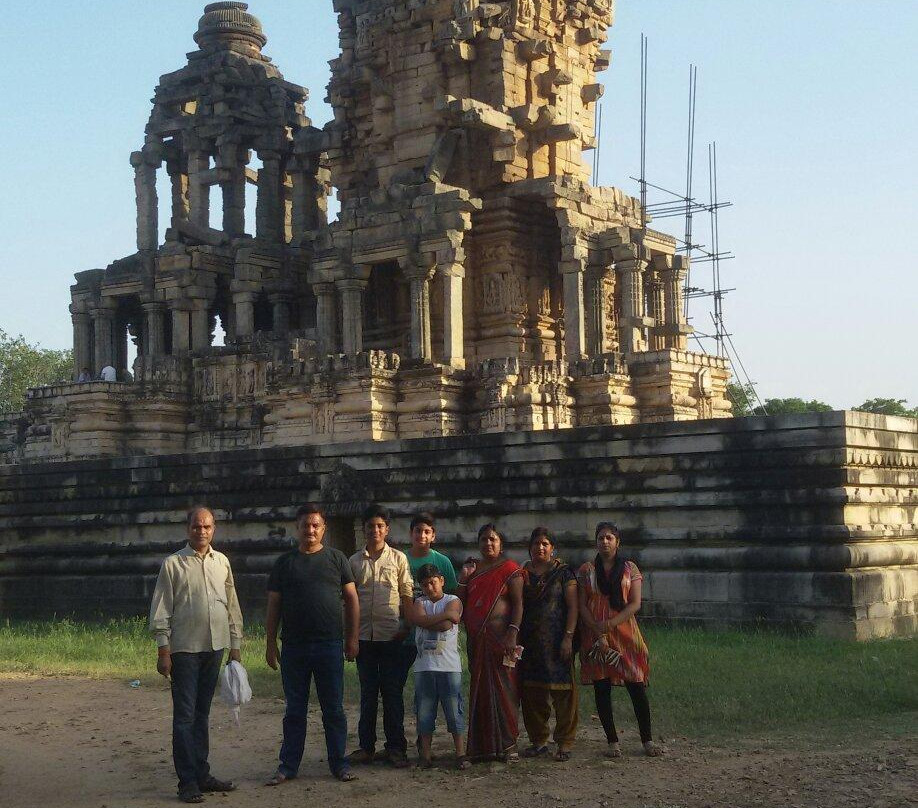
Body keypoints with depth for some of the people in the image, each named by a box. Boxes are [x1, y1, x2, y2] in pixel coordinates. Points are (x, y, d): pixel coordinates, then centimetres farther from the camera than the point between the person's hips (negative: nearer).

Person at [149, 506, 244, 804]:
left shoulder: (222, 562, 10)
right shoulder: (173, 564, -3)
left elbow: (232, 606, 14)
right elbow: (161, 612, -4)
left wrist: (235, 645, 12)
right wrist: (163, 652, -9)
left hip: (215, 647, 4)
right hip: (185, 649, -4)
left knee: (202, 714, 13)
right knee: (184, 716, -3)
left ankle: (202, 774, 19)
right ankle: (188, 782, 1)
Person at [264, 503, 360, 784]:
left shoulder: (336, 559, 6)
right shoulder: (284, 562, 7)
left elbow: (352, 599, 7)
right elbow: (273, 605, 8)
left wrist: (352, 639, 2)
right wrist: (271, 643, 4)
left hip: (330, 645, -1)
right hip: (293, 647, 1)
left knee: (334, 708, 4)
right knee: (294, 710, 8)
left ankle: (339, 763, 13)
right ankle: (288, 766, 15)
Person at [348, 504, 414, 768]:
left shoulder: (398, 558, 3)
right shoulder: (355, 561, 8)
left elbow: (407, 595, 3)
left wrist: (407, 627, -4)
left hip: (391, 635, -2)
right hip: (364, 635, 2)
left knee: (393, 692, 1)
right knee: (367, 692, 8)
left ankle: (396, 748, 8)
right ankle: (366, 746, 15)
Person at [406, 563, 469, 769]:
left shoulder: (453, 601, 5)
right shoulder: (419, 603, 13)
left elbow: (446, 625, -13)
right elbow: (417, 619, -10)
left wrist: (427, 621, -4)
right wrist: (445, 616, -12)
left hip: (450, 666, -2)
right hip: (424, 667, 3)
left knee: (455, 711, 0)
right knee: (424, 712, 5)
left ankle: (461, 754, 6)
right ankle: (425, 755, 11)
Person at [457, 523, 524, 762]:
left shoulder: (509, 568, 0)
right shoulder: (472, 568, 15)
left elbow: (518, 602, -7)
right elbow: (461, 603, 14)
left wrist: (512, 632, -17)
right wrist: (463, 578, 1)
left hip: (500, 635, -5)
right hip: (476, 638, 5)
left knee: (503, 687, -3)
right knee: (479, 689, 5)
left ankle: (507, 744, 2)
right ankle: (482, 745, 10)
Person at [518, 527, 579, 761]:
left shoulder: (563, 573, 2)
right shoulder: (522, 573, 11)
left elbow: (573, 606, -3)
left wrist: (568, 637, -12)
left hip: (557, 641, -3)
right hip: (529, 642, 4)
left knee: (562, 691, -5)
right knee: (532, 693, 4)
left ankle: (565, 742, 1)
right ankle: (538, 741, 14)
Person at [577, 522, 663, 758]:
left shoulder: (630, 568, 6)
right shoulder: (586, 570, 6)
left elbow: (635, 604, -2)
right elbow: (582, 606, 1)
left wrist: (609, 624, -15)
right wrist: (598, 632, -11)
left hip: (625, 634, 0)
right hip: (595, 636, 1)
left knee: (637, 687, -2)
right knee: (602, 689, 1)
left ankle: (647, 740, 7)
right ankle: (612, 742, 9)